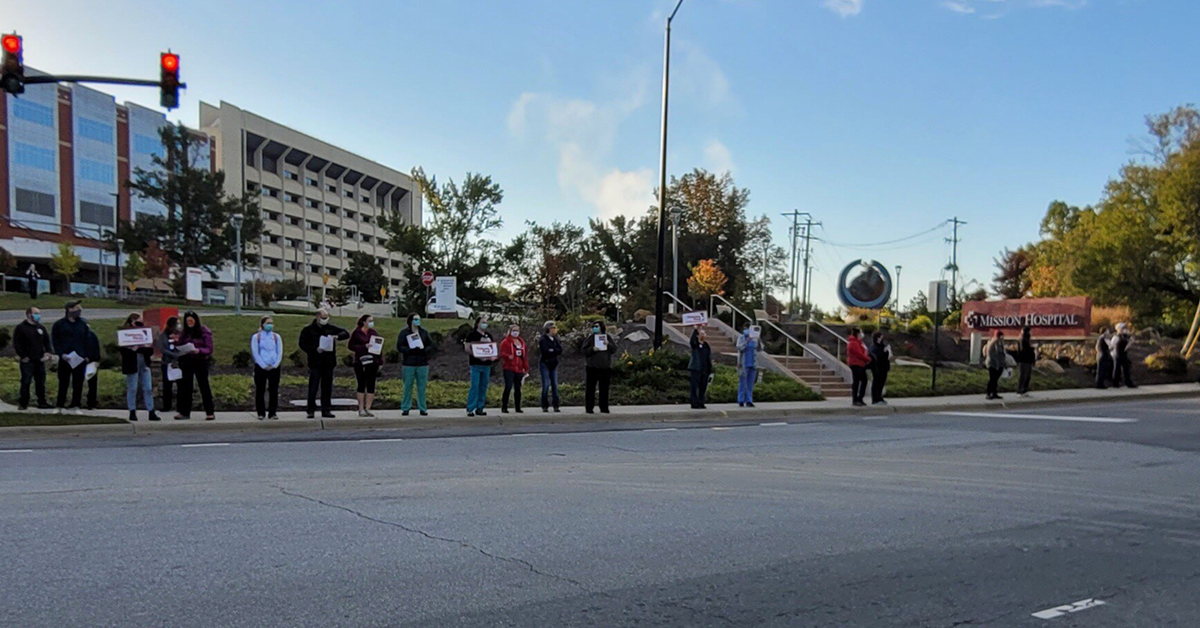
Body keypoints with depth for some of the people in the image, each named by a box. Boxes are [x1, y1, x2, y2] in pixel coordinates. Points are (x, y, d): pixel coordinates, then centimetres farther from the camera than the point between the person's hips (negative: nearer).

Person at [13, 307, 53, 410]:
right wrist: (23, 356, -11)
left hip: (40, 360, 5)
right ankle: (23, 403, 7)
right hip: (27, 361, -5)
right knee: (26, 382, -2)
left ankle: (42, 402, 15)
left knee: (41, 382, 9)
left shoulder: (41, 328, 13)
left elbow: (47, 342, 18)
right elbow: (16, 344, -8)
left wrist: (48, 353, 3)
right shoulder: (21, 328, -5)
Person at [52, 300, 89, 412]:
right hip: (65, 359, -2)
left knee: (78, 383, 3)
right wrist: (61, 354, -12)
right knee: (63, 382, 3)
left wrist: (86, 356, 5)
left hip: (79, 359, 2)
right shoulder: (59, 324, 1)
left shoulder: (83, 324, 11)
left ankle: (75, 404, 9)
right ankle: (60, 404, 11)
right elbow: (54, 341, -1)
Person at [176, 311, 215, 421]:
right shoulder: (183, 333, 9)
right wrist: (176, 343, -8)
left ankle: (210, 412, 6)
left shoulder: (205, 331, -4)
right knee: (185, 387, 5)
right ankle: (184, 412, 12)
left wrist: (199, 351, -25)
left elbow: (209, 349, -8)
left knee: (204, 386, 1)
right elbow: (179, 346, 13)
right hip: (186, 361, 4)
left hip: (200, 362, -4)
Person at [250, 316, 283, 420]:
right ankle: (261, 413, 8)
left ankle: (272, 413, 7)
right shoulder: (256, 337, 1)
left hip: (274, 367, 2)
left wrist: (275, 365, -7)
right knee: (260, 390, 1)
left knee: (274, 391, 2)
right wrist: (263, 366, -11)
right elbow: (255, 353, -4)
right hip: (260, 367, -2)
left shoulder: (276, 337, 9)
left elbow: (280, 352, 5)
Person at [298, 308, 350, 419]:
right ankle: (311, 410, 6)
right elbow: (302, 344, 0)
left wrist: (337, 336, -11)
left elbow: (346, 333, 9)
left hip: (328, 363, 3)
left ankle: (326, 410, 12)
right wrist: (315, 350, -14)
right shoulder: (308, 329, 1)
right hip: (315, 363, -3)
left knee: (327, 387, 6)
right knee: (313, 388, -2)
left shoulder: (331, 327, 9)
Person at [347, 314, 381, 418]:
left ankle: (368, 409, 7)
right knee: (362, 385, 0)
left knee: (371, 385, 2)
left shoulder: (374, 333, 11)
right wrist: (364, 347, -17)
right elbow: (350, 346, -5)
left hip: (373, 362, 4)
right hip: (360, 362, -4)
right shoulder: (357, 333, 0)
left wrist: (380, 361, 5)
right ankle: (361, 409, 4)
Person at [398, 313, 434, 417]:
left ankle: (422, 408, 11)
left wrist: (424, 350, -13)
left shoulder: (424, 332, 8)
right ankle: (405, 408, 10)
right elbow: (400, 347, -5)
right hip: (408, 363, -2)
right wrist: (411, 350, -19)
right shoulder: (404, 332, 1)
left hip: (422, 363, 2)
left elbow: (431, 346, 6)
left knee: (422, 387, 4)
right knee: (407, 386, 2)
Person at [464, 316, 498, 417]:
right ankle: (470, 409, -6)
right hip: (476, 364, -6)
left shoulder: (488, 335, 16)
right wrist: (478, 356, -20)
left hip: (487, 364, 6)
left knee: (483, 386, 7)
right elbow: (467, 348, -10)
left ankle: (480, 408, 13)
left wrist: (493, 356, 2)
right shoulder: (472, 335, -3)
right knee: (475, 386, -10)